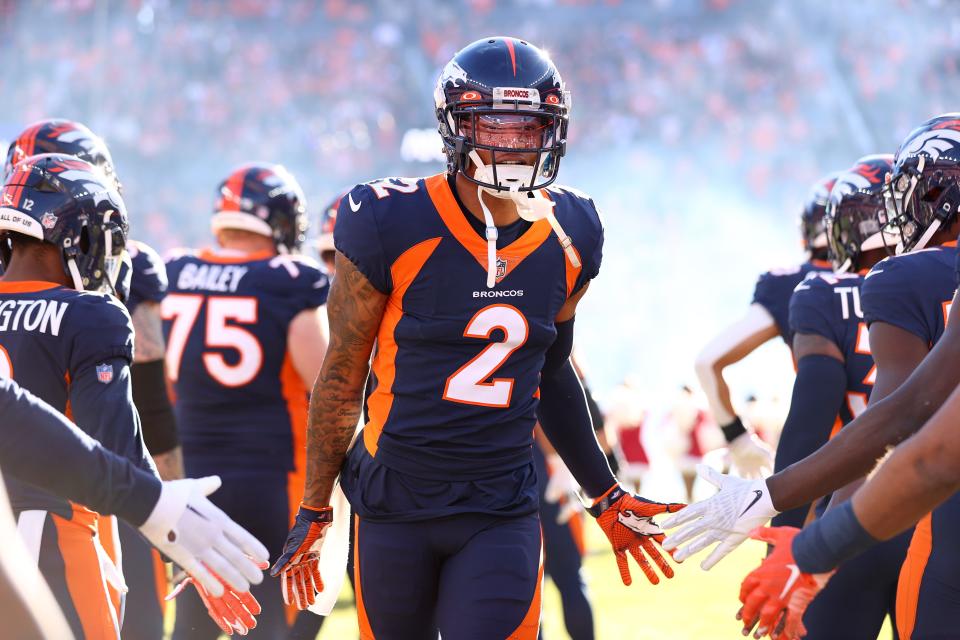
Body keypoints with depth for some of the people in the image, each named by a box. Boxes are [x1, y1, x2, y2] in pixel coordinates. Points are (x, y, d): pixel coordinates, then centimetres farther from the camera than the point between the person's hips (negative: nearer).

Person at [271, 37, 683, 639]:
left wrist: (607, 498, 21)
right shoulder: (391, 226, -11)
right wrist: (314, 513, 4)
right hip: (395, 501, -2)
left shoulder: (567, 238, 1)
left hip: (503, 509, 2)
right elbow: (343, 376, -1)